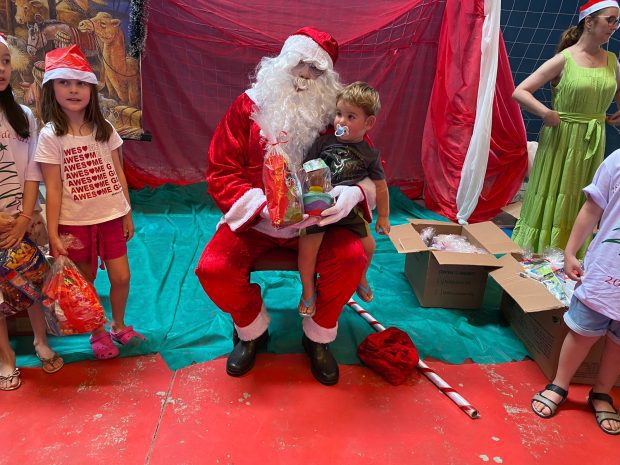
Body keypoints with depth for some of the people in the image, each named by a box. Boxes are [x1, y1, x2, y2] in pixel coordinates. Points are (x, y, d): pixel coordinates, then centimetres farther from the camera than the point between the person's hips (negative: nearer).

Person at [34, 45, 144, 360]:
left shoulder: (104, 129, 0)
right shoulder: (50, 136, -8)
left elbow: (119, 175, 5)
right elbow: (53, 189, -9)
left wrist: (127, 214, 6)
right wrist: (53, 234, -11)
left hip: (111, 216, 3)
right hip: (75, 223, -2)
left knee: (121, 277, 5)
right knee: (86, 281, 10)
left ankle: (119, 325, 31)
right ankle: (98, 333, 31)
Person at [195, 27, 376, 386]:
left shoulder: (335, 112, -1)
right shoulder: (248, 106, -4)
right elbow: (221, 174, -6)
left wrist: (354, 192, -25)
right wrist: (265, 205, -23)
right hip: (253, 221, 0)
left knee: (353, 259, -26)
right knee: (213, 269, -23)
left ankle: (318, 337, 4)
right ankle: (252, 331, 12)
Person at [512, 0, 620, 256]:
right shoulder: (564, 60, -7)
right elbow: (519, 92, -12)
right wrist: (545, 113, -25)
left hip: (593, 143, 5)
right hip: (562, 139, -5)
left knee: (581, 204, 10)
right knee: (551, 202, 0)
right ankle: (537, 256, 14)